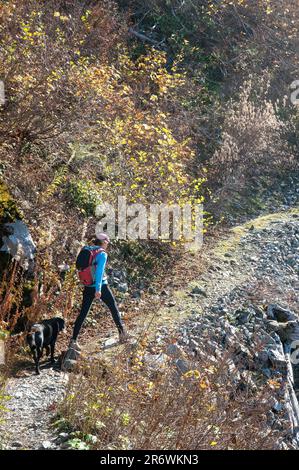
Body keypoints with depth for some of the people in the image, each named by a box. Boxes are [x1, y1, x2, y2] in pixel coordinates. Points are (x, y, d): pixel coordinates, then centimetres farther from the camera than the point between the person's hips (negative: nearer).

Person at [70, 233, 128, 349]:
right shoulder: (102, 254, -12)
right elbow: (99, 271, -21)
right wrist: (98, 289, -25)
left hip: (88, 286, 6)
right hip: (101, 286, -6)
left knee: (83, 312, 5)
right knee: (114, 308, 13)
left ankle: (73, 340, -2)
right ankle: (122, 333, 22)